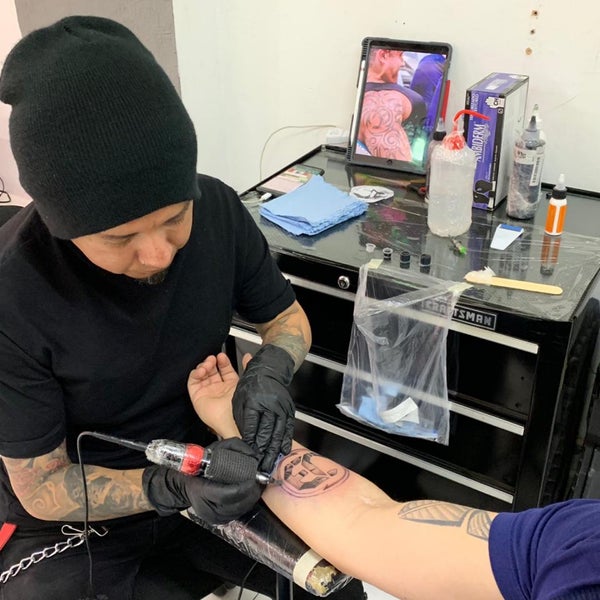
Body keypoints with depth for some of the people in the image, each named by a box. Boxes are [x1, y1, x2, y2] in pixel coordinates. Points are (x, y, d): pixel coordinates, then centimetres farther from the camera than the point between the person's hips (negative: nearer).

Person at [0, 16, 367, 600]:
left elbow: (286, 317, 0)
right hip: (68, 520, -2)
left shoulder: (218, 210, -17)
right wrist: (170, 488, -33)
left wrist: (269, 370, -21)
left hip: (202, 460, 3)